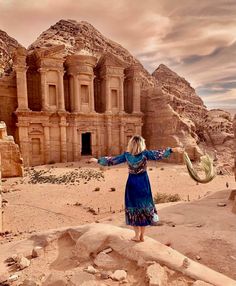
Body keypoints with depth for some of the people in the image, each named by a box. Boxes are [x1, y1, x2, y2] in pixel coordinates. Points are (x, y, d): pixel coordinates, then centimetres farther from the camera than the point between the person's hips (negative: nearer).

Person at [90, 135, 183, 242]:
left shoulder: (126, 155, -7)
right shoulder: (145, 153, -10)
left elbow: (112, 160, -1)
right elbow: (158, 154, -11)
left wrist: (98, 160, 10)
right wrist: (173, 150, -4)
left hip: (132, 183, 0)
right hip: (143, 183, 0)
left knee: (133, 208, 11)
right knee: (144, 207, 11)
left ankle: (137, 235, 18)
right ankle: (142, 235, 20)